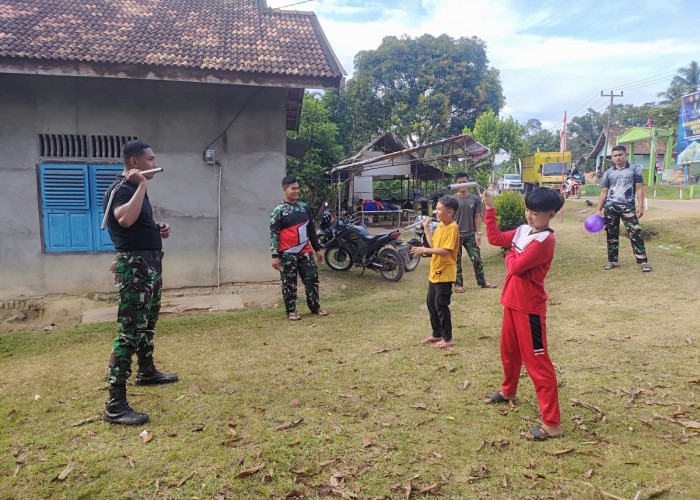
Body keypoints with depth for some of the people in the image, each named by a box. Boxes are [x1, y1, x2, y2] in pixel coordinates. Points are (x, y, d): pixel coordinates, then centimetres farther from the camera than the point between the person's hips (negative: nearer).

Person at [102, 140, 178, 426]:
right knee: (130, 329, -12)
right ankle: (115, 404, -10)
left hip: (151, 263, 10)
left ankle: (146, 372, 40)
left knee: (148, 321, 22)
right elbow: (125, 219, -35)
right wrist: (141, 184, -28)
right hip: (134, 265, -10)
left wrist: (158, 229, 10)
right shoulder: (120, 189, -14)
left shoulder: (136, 189, 16)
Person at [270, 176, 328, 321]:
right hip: (287, 254, -4)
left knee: (312, 279, 6)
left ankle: (315, 307, 21)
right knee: (289, 283, 3)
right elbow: (273, 234, -8)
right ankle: (291, 311, 15)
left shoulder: (305, 207, 10)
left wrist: (317, 249, 14)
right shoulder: (279, 210, -6)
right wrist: (275, 256, -14)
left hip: (305, 252, 5)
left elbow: (311, 229, 15)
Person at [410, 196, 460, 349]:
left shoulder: (452, 228, -18)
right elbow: (433, 244, 13)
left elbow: (446, 250, -25)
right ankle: (437, 334, 29)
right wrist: (426, 227, 8)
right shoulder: (440, 225, 11)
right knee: (431, 303, 16)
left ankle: (447, 338, 10)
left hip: (445, 273, -10)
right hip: (435, 271, 10)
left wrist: (425, 250, -24)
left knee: (441, 305, -3)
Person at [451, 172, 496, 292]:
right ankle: (458, 284, 14)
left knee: (477, 259, 6)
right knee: (457, 261, 5)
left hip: (470, 235, 2)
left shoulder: (475, 199, 3)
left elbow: (477, 217, 6)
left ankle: (482, 281, 19)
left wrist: (478, 233, 1)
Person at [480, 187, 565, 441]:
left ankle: (552, 424, 2)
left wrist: (510, 255, -2)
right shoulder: (522, 231, 6)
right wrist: (490, 209, 9)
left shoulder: (544, 240, -21)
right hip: (512, 303, 9)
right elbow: (494, 238, 14)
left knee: (537, 362, -5)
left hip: (530, 308, -9)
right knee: (509, 351, 25)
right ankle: (508, 391, 49)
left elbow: (516, 266, -24)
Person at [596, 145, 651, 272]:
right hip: (610, 206, 3)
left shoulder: (635, 169, 6)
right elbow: (604, 192, 13)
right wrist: (599, 210, 8)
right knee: (612, 234, 5)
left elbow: (639, 188, 2)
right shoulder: (608, 173, 12)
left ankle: (643, 261, -5)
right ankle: (612, 260, 13)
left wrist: (640, 206, -7)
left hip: (628, 206, -3)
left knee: (635, 233, -8)